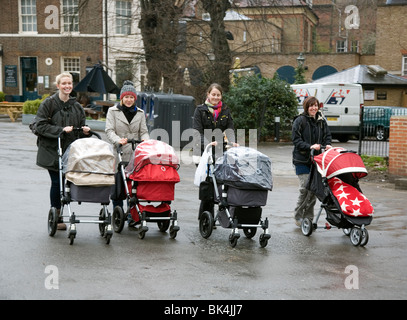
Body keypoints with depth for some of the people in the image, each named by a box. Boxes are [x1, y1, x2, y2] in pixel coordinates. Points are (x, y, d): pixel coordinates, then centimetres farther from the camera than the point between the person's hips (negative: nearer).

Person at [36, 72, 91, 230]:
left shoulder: (76, 106, 12)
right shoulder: (48, 103, -3)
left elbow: (82, 126, 18)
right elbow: (41, 126, -9)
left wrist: (85, 130, -5)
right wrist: (61, 130, -18)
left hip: (70, 150, 4)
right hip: (51, 150, -4)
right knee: (57, 182, -6)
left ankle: (57, 217, 15)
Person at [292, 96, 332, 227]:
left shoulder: (321, 121, 9)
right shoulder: (300, 121, -6)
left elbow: (327, 136, 14)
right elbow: (296, 140, -10)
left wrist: (327, 145, -8)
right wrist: (310, 146, -22)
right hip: (302, 159, -5)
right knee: (305, 187, -12)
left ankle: (309, 218, 16)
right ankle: (298, 217, 2)